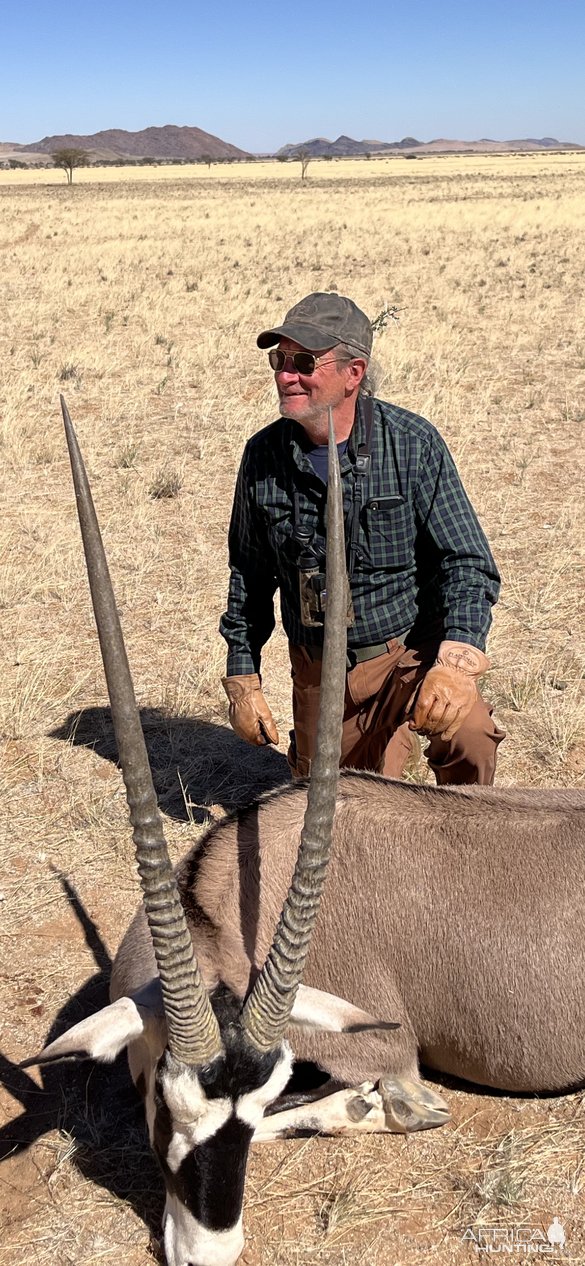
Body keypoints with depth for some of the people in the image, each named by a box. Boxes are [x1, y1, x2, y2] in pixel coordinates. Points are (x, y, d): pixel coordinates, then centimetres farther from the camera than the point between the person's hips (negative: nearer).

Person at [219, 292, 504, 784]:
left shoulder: (413, 444, -14)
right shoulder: (264, 455, -4)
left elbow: (470, 564, -15)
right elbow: (248, 575, 9)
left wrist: (456, 662, -31)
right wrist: (242, 677, 9)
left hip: (413, 650, -2)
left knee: (468, 735, -30)